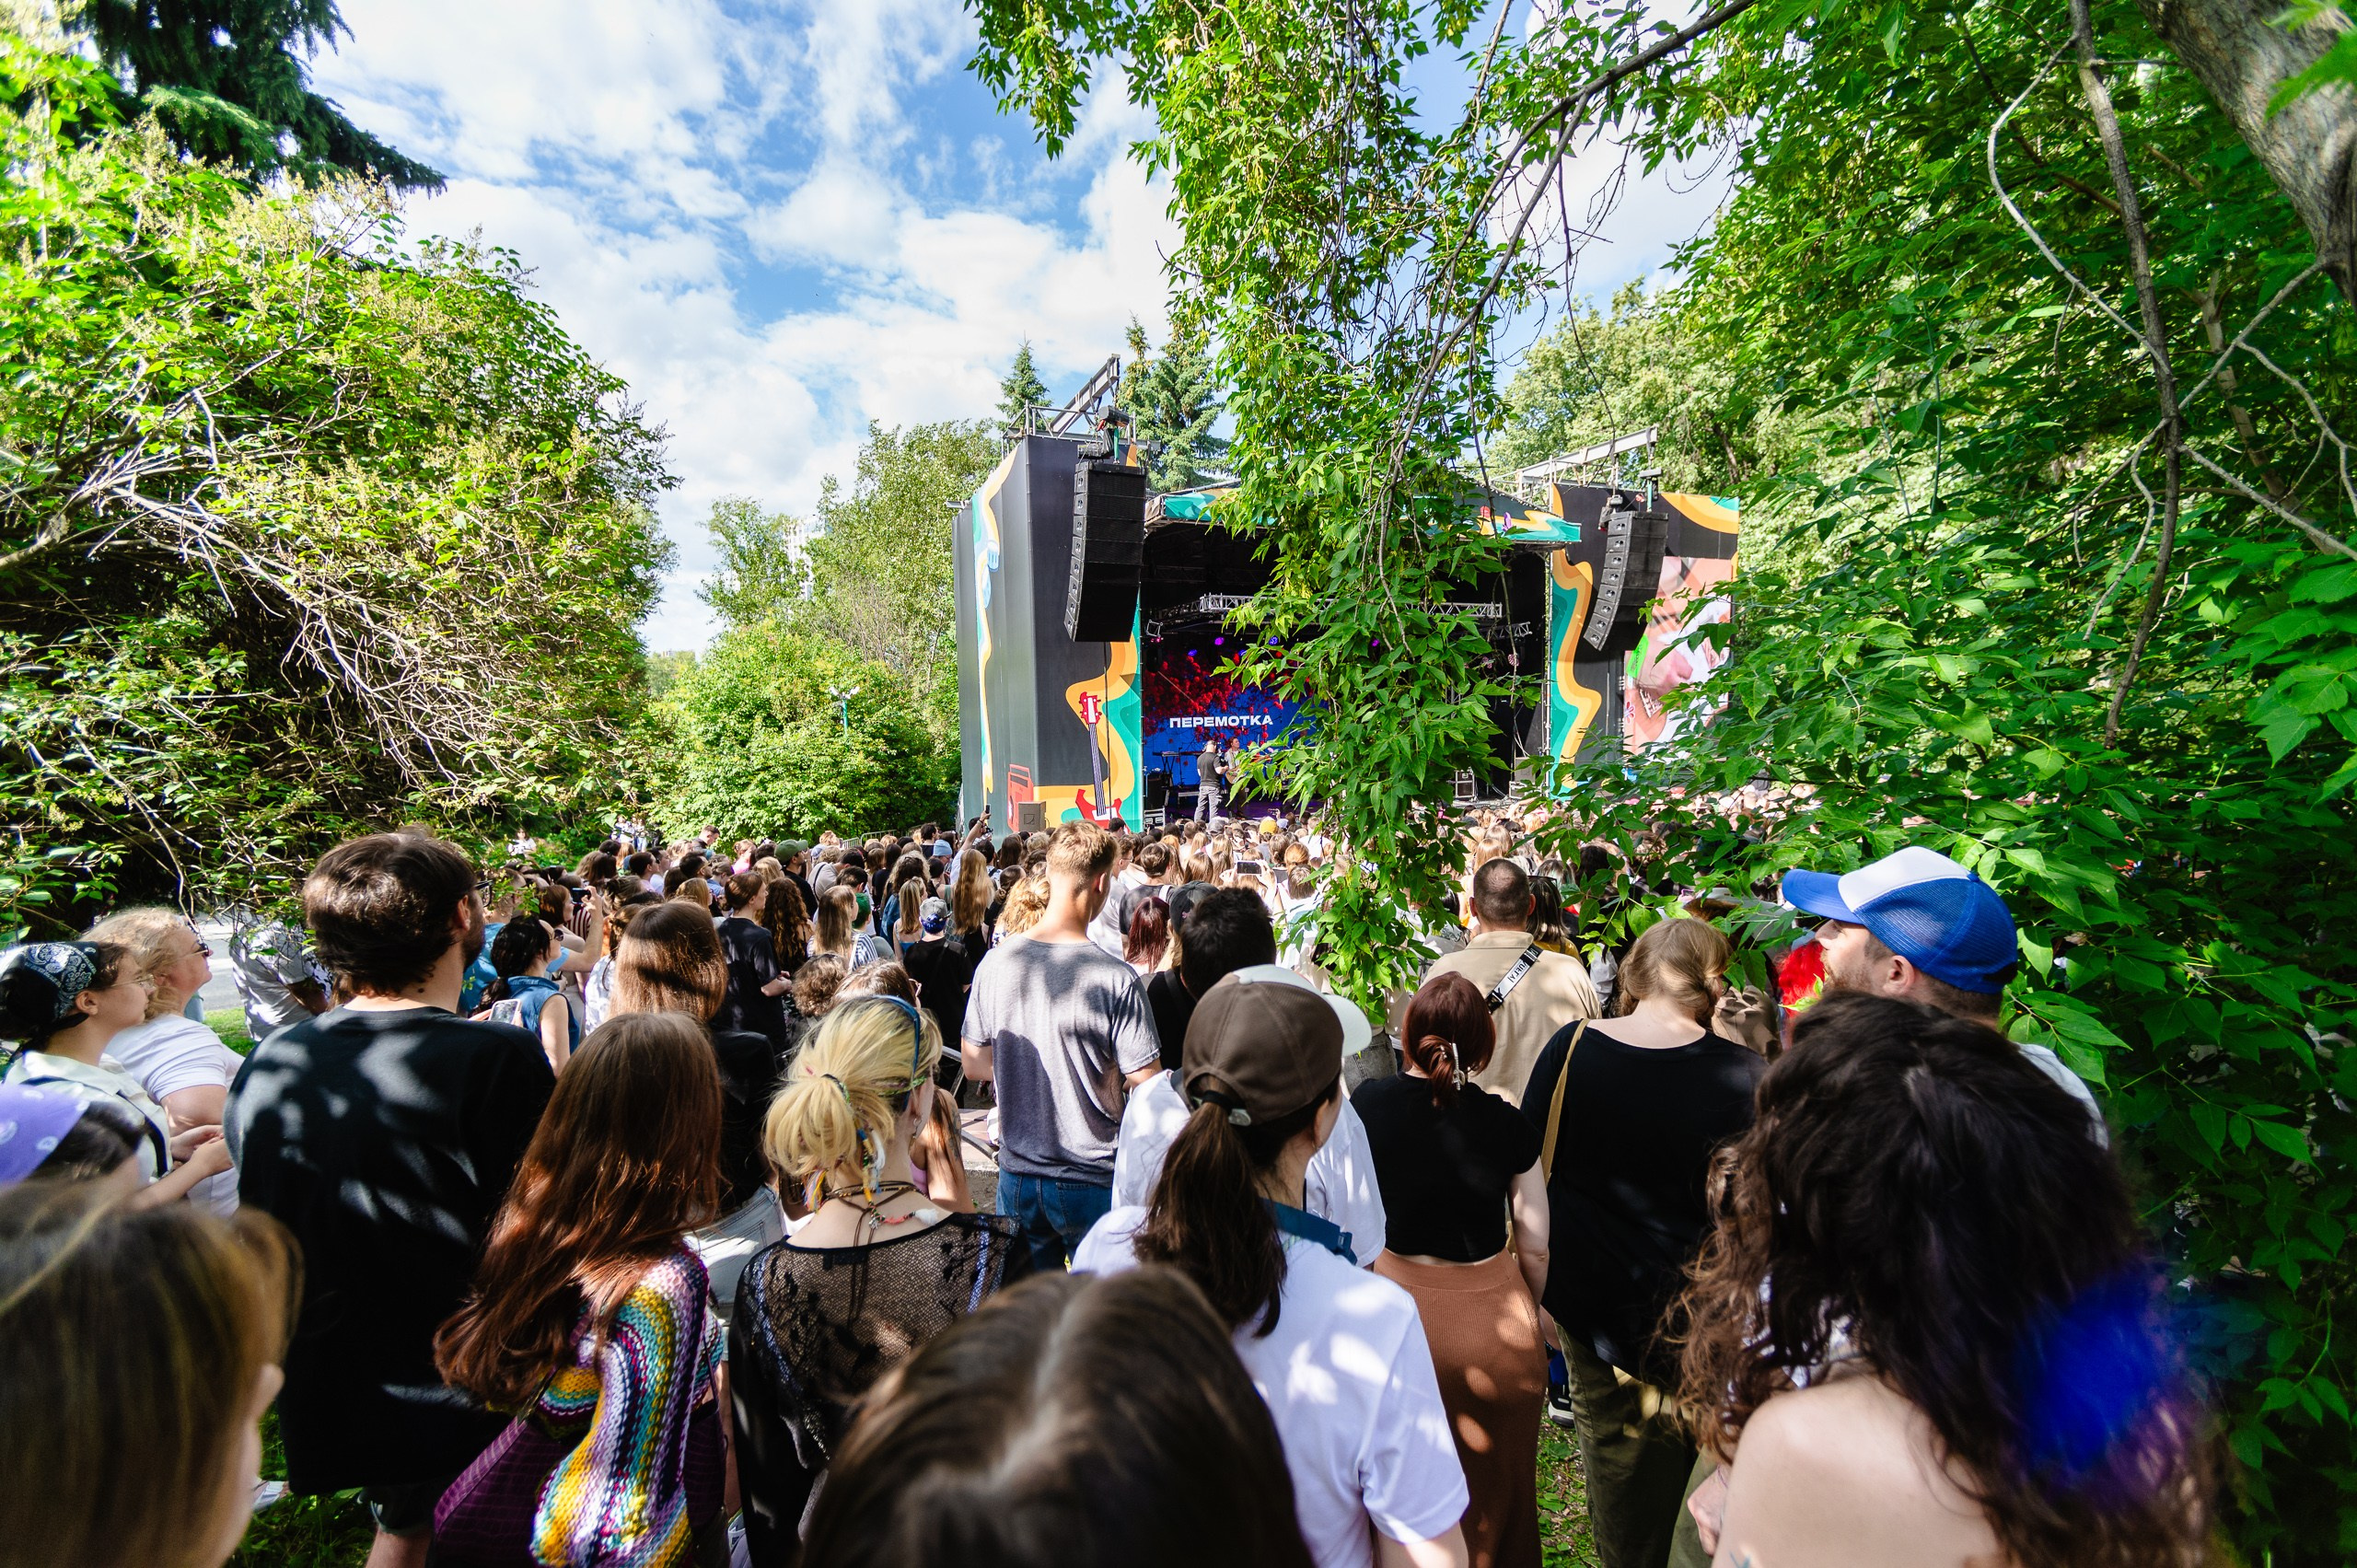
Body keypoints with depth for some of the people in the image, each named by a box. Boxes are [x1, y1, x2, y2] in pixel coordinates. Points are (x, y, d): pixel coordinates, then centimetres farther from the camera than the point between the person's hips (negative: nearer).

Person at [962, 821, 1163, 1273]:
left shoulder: (996, 962, -9)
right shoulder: (1115, 978, -22)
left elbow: (974, 1066, 3)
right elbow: (1148, 1084, -17)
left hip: (1017, 1175, 4)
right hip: (1091, 1182, -3)